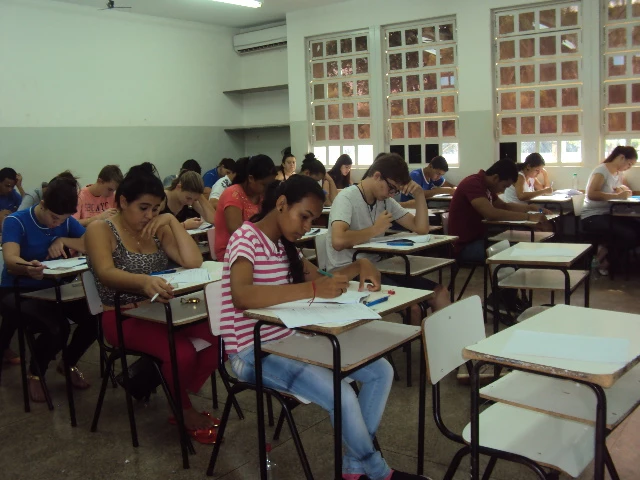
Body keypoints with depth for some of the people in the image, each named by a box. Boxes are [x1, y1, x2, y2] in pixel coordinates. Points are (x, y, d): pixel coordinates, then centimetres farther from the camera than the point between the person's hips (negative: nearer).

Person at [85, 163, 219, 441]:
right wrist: (143, 281, -48)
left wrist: (172, 221, -10)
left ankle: (178, 395, 4)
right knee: (182, 352, -31)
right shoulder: (101, 230, -8)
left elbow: (194, 263, -5)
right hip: (122, 316, -5)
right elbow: (106, 274, -28)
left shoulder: (158, 230, 7)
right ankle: (184, 411, 0)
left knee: (219, 338, -20)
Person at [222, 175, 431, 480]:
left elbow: (319, 278, 16)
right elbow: (241, 296, -34)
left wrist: (359, 266, -4)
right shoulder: (246, 238, -17)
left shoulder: (285, 244, 10)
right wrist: (313, 289, -39)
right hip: (254, 352, -9)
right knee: (342, 396, -26)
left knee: (381, 371, 1)